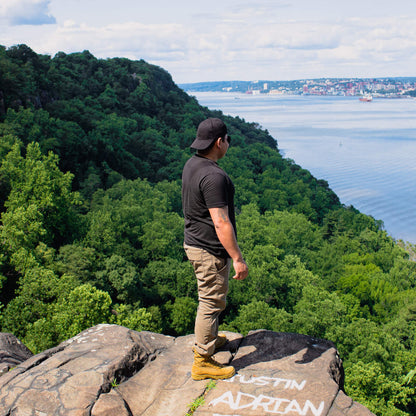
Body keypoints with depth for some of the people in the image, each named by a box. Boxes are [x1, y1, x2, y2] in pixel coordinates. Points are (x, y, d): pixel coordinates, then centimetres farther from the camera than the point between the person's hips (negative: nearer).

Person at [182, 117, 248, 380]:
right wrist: (238, 259, -23)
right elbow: (221, 223, -29)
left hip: (194, 242, 10)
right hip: (211, 250, -10)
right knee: (212, 302, 2)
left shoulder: (192, 164, 5)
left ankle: (208, 339, 45)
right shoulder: (214, 176, -27)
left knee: (211, 297, 26)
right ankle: (203, 362, 15)